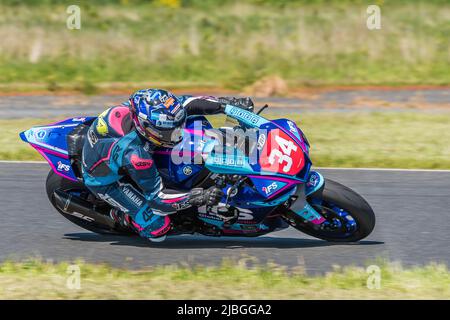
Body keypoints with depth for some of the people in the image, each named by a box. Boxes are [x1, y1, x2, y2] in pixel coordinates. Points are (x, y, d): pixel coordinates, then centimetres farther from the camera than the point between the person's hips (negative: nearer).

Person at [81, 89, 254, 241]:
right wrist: (200, 197, -36)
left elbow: (185, 103, -9)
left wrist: (229, 103, -16)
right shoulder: (135, 153, -44)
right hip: (106, 180, -7)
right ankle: (120, 215, 13)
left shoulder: (144, 105, -28)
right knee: (158, 228, -15)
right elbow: (157, 197, -32)